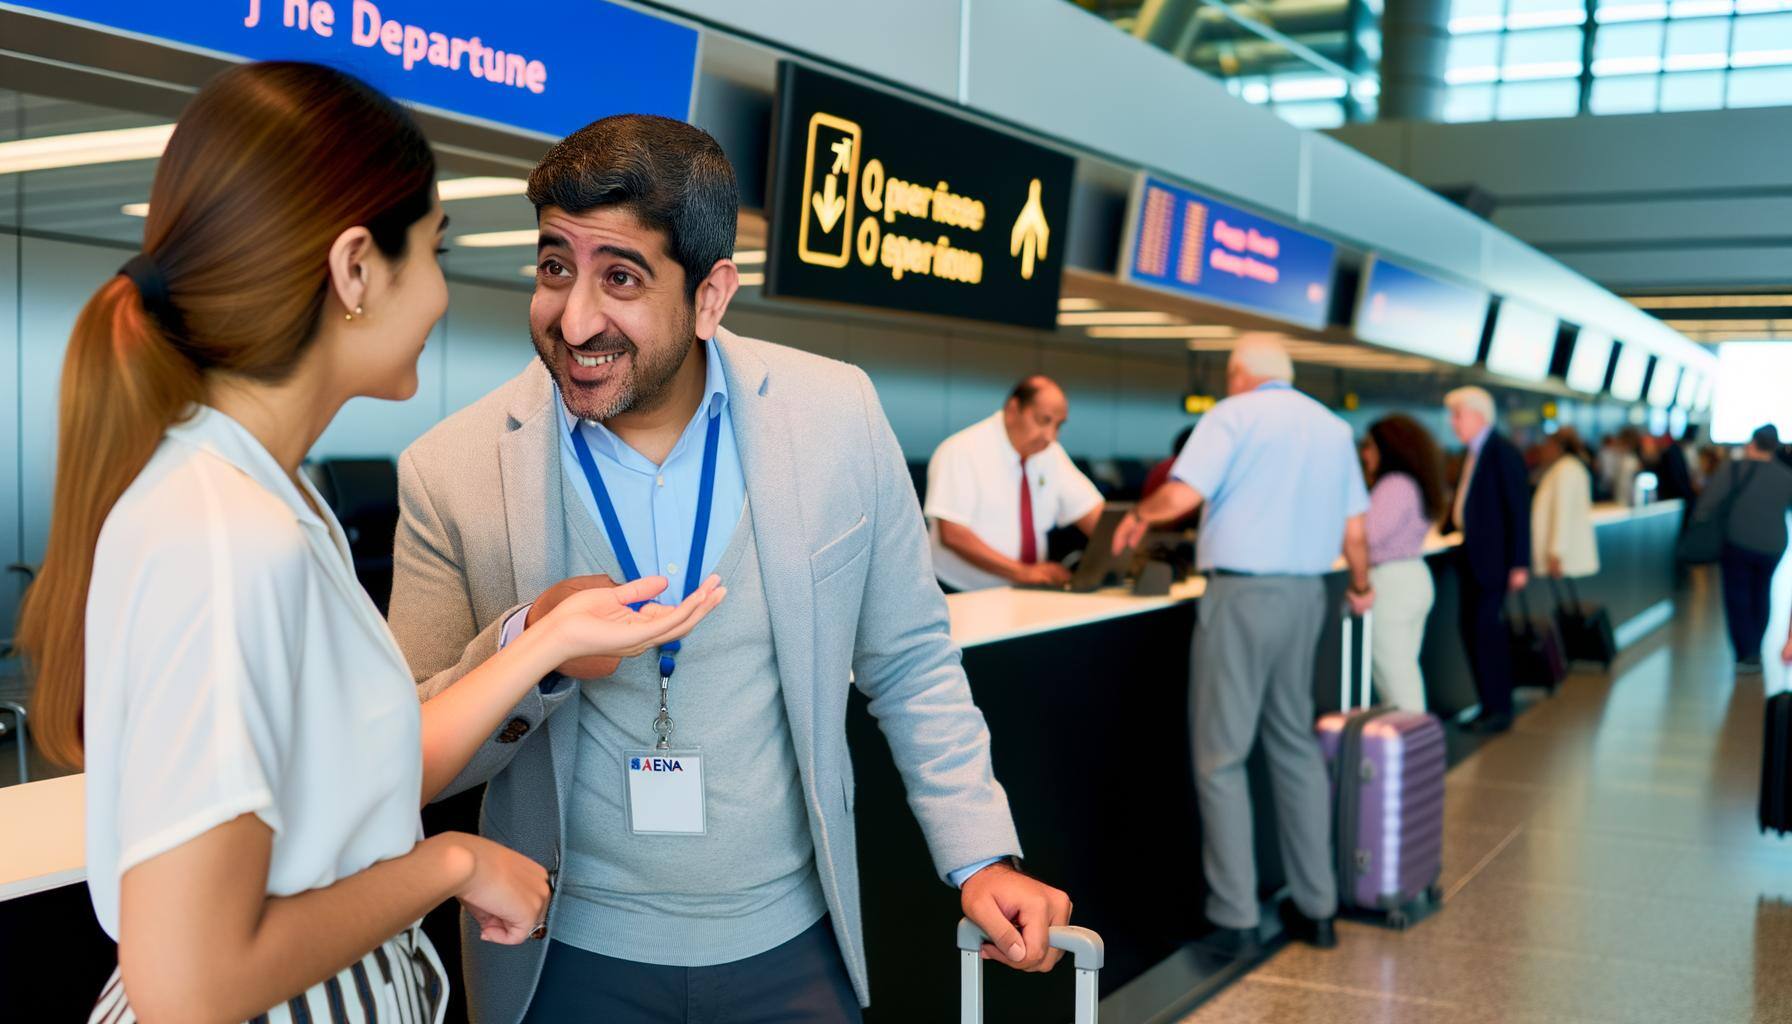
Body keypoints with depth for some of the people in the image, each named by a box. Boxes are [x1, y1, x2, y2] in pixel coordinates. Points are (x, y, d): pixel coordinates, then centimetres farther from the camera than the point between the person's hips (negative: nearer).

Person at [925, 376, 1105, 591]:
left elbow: (1091, 513, 7)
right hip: (960, 597, -6)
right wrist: (1021, 571, -25)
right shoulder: (962, 451, -12)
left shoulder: (1051, 453, 7)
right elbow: (952, 534, -19)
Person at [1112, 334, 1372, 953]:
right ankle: (1316, 908, 20)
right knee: (1296, 746, 15)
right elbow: (1355, 531, 14)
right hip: (1306, 595, 6)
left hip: (1242, 594, -6)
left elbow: (1182, 495, -16)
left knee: (1222, 758, 0)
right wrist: (1360, 587, 31)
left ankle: (1234, 920, 0)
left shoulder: (1233, 415, -3)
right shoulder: (1334, 427, 14)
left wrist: (1139, 517, 4)